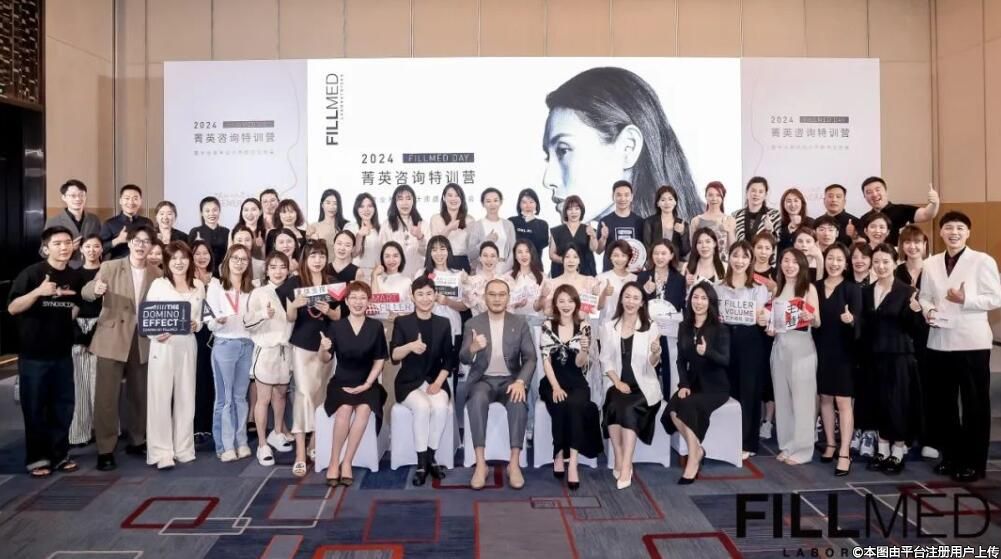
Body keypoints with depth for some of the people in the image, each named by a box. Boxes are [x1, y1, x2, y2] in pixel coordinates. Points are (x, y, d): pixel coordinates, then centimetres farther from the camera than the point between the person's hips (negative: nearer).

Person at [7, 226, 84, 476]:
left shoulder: (76, 277, 4)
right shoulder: (31, 273, -10)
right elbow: (12, 308, -16)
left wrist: (74, 311, 1)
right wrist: (38, 291, -29)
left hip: (63, 353, 4)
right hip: (34, 354, -4)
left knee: (63, 406, 9)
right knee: (35, 408, 5)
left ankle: (60, 455, 22)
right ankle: (37, 458, 17)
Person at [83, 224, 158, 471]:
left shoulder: (157, 273, 5)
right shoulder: (110, 267, 0)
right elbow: (86, 292, -9)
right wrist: (96, 289, -31)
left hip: (143, 340, 3)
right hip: (112, 339, -2)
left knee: (139, 394, 12)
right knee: (107, 396, -2)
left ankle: (137, 441, 28)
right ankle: (105, 449, 7)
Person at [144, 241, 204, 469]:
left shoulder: (198, 286, 8)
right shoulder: (158, 284, 0)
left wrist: (196, 325, -8)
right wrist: (155, 334, -19)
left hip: (187, 346, 3)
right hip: (163, 345, -3)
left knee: (186, 397, 8)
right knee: (160, 398, -2)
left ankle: (183, 448, 18)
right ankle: (161, 452, 4)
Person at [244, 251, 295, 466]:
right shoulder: (258, 293, -8)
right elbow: (247, 323, -14)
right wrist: (264, 314, -31)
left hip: (286, 350, 5)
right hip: (266, 350, -5)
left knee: (281, 393, 19)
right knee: (264, 398, -1)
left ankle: (277, 433, 37)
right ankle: (262, 445, 8)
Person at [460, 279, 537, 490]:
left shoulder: (520, 323, 4)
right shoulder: (472, 324, 3)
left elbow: (530, 358, -2)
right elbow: (463, 359, -5)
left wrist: (520, 382, -22)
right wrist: (472, 348, -30)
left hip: (510, 380, 0)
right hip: (483, 380, 0)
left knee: (518, 402, -33)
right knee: (477, 399, -34)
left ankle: (514, 464, -24)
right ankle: (480, 464, -29)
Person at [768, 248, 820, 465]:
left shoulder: (809, 288, -1)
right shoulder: (777, 289, 13)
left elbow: (818, 322, -4)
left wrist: (810, 317, -25)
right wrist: (769, 328, 3)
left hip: (802, 347, -5)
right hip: (779, 346, 5)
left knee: (802, 397, -2)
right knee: (782, 397, 8)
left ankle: (802, 449, 6)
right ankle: (787, 445, 17)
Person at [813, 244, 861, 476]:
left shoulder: (852, 289, -6)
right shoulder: (815, 287, 5)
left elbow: (858, 320, -17)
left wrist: (851, 320, -37)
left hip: (843, 350, -4)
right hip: (820, 349, 4)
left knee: (843, 401, -3)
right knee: (825, 398, 12)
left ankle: (845, 453, 0)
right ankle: (830, 444, 25)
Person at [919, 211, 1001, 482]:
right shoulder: (931, 264, 9)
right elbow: (924, 296, 9)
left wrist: (965, 299, -19)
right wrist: (928, 310, -11)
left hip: (972, 341, -4)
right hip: (940, 341, 4)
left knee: (975, 403, 3)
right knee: (946, 401, 13)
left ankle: (974, 462, 12)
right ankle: (951, 455, 25)